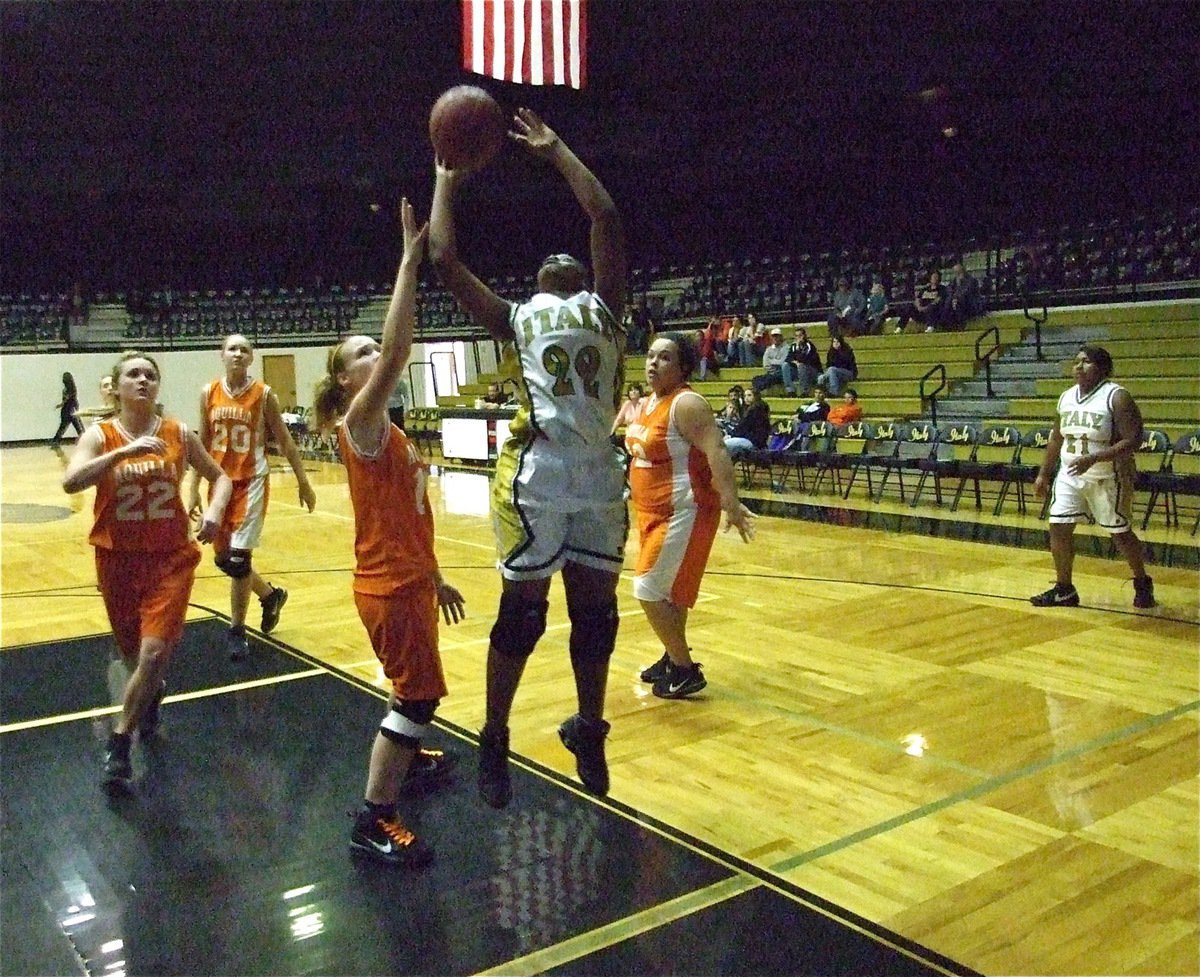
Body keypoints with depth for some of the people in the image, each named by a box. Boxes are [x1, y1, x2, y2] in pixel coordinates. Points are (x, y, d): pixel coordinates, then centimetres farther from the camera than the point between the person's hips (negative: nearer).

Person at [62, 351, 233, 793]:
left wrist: (215, 511, -10)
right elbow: (71, 481, -25)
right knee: (133, 653, 16)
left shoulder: (179, 434, -2)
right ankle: (151, 695, 51)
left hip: (171, 558, 0)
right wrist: (125, 452, -33)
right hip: (118, 559, 0)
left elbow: (220, 477, 9)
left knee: (154, 654, -13)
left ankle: (119, 747, 4)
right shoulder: (100, 435, -7)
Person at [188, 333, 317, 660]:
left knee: (238, 556, -10)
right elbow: (203, 443, 8)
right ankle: (271, 594, 37)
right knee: (222, 557, 11)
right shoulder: (209, 393, 3)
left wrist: (303, 482, 1)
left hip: (252, 481, -4)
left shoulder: (264, 394, -6)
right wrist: (195, 488, 6)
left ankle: (236, 631, 6)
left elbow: (284, 441, 0)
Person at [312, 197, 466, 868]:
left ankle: (405, 754, 52)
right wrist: (411, 261, -29)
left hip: (410, 580, 9)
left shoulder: (387, 431, 12)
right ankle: (373, 821, 2)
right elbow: (398, 348, -30)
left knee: (414, 686, 27)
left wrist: (433, 577, 20)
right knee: (419, 694, -7)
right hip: (388, 585, -9)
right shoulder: (360, 424, -15)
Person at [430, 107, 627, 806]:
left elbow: (607, 219, 13)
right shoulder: (516, 318, 12)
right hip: (538, 475, -2)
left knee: (596, 609, 11)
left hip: (601, 474, 2)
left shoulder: (603, 310, 17)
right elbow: (445, 260, 7)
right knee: (523, 610, 5)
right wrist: (448, 179, 18)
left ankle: (589, 734, 28)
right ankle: (494, 742, 20)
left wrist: (556, 152, 21)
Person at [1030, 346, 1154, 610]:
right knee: (1058, 528, -1)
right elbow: (1056, 439, 16)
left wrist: (1093, 459, -32)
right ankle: (1064, 590, 12)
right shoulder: (1066, 397, 5)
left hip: (1108, 478, -6)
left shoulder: (1117, 397, -15)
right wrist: (1043, 474, 15)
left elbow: (1133, 441, -22)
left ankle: (1142, 583, 30)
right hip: (1070, 476, 6)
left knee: (1120, 533, 6)